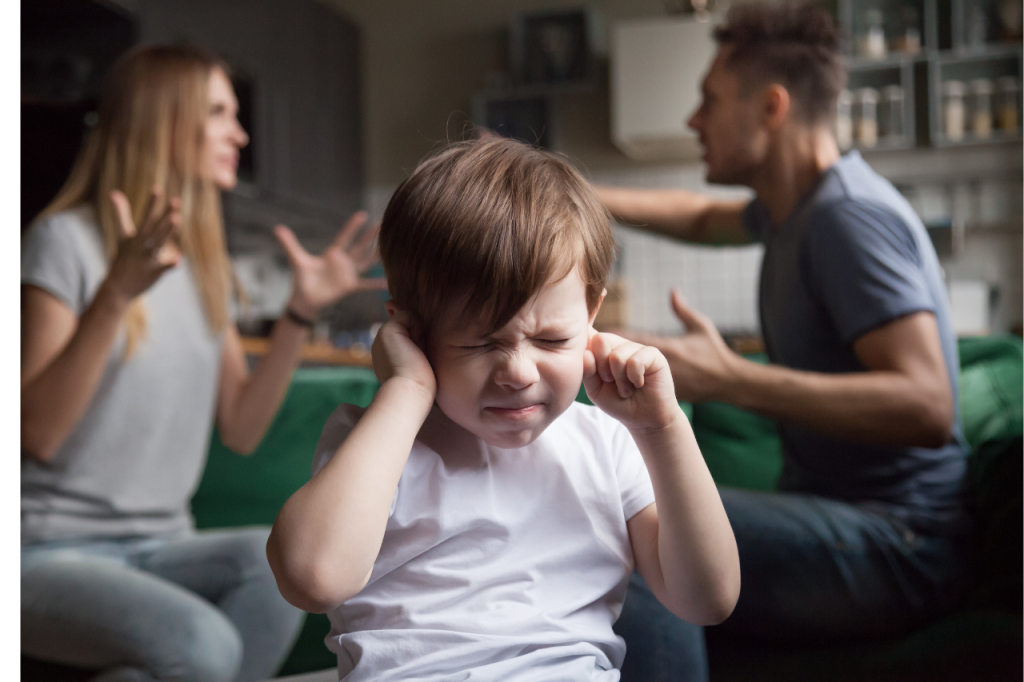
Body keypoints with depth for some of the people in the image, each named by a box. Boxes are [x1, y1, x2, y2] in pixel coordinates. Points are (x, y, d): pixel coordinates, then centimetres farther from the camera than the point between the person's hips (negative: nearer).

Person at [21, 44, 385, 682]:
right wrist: (117, 294, -24)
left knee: (278, 554, -26)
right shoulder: (67, 239, -6)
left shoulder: (205, 263, 13)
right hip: (51, 551, -6)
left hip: (159, 547, 6)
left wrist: (303, 310, 0)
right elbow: (38, 433, -15)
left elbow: (242, 429, 8)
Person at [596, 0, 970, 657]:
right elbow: (705, 217, 36)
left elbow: (928, 406, -27)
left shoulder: (849, 216, -17)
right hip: (830, 512, 10)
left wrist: (728, 378, -34)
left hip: (896, 547, -9)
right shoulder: (798, 208, 14)